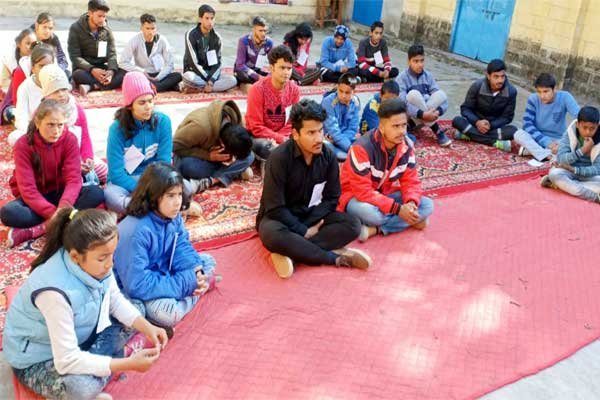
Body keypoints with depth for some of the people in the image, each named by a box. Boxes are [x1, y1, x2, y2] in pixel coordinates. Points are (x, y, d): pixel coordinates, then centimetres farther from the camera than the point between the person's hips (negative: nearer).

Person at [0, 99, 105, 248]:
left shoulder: (69, 140, -12)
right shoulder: (23, 145, -17)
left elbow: (73, 178, -18)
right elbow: (27, 188, -23)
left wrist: (64, 204, -39)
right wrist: (53, 213, -38)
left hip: (59, 194, 2)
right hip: (34, 199, -2)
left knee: (96, 193, -28)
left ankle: (35, 230, -29)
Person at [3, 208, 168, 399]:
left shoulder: (94, 262, -19)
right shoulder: (55, 291, -38)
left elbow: (116, 300, -2)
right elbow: (67, 361, -34)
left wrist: (147, 328, -17)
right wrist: (128, 364, -33)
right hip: (36, 360, -7)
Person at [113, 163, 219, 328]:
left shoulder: (173, 217, -9)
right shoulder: (135, 232, -33)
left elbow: (182, 248, 0)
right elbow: (137, 285, -34)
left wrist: (196, 273, -22)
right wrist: (187, 283, -31)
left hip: (165, 272, 8)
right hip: (134, 287, -7)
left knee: (207, 261, 6)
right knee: (168, 313, -32)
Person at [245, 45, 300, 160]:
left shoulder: (294, 89, -5)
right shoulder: (258, 89, -16)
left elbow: (292, 123, -2)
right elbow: (256, 128, -17)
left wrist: (276, 139, -20)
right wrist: (282, 139, -23)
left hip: (282, 137, 4)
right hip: (258, 137, -4)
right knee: (263, 146, -38)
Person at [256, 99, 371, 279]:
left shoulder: (328, 156, -9)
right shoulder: (279, 158, -22)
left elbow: (331, 198, -4)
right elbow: (274, 208, -22)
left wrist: (309, 225, -17)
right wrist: (303, 231, -22)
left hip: (312, 216, 5)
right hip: (280, 217, -4)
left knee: (352, 224, -20)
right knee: (272, 234, -39)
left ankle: (290, 252, -27)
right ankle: (335, 257, -26)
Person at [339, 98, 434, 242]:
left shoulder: (407, 146, -9)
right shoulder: (362, 148, -28)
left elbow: (410, 180, -4)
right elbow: (363, 191, -30)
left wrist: (411, 203, -27)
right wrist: (397, 209, -33)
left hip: (386, 194, 7)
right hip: (356, 196, -7)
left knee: (427, 205, -13)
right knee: (370, 212, -41)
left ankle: (375, 229, -21)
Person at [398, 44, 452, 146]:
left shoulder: (428, 75, 0)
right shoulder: (403, 77, -14)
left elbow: (441, 98, -7)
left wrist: (438, 112, -30)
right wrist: (422, 114, -38)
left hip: (427, 112, 4)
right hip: (410, 116, -4)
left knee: (441, 94, -20)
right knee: (414, 94, -33)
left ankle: (413, 124, -23)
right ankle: (437, 131, -25)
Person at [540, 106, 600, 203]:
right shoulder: (569, 134, -10)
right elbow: (561, 159, -20)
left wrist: (573, 169, -25)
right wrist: (582, 150, -29)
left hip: (589, 174, 1)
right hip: (568, 171, 0)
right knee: (554, 173, -35)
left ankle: (563, 185, -27)